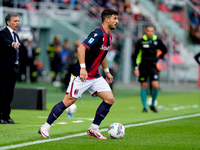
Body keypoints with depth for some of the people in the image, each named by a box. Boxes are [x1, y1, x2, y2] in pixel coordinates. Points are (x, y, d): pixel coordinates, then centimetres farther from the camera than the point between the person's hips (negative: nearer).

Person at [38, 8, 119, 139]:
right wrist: (83, 68, -32)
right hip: (81, 75, -9)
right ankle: (45, 128, 2)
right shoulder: (98, 33, -18)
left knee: (110, 99, -2)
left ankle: (94, 129, 7)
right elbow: (81, 48, -27)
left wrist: (107, 71, 29)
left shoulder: (108, 36, 11)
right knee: (69, 100, -8)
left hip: (95, 76, 9)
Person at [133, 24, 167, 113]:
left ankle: (152, 105, 11)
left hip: (153, 66, 1)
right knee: (143, 86, 1)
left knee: (155, 86, -10)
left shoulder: (157, 41, 0)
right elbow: (136, 55, -1)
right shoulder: (141, 42, -6)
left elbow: (164, 50, 19)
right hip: (143, 67, -1)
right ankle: (144, 107, 11)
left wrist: (159, 57, 5)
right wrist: (136, 68, -5)